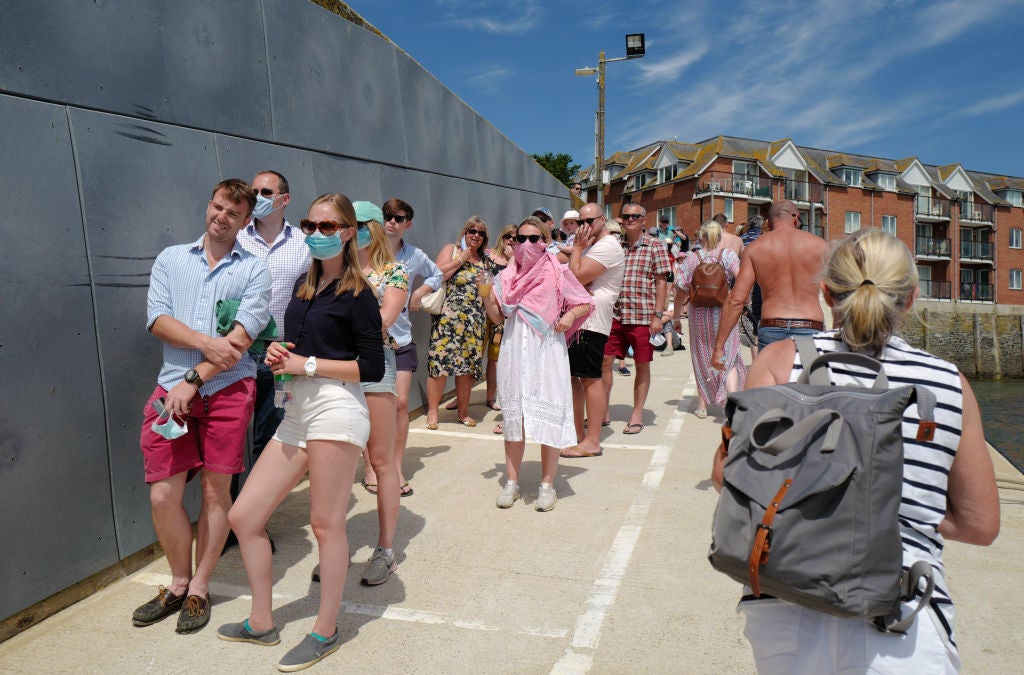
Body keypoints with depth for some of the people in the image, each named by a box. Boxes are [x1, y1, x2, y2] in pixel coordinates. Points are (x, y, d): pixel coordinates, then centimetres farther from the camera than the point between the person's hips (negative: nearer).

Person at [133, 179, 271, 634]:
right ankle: (179, 582, 25)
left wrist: (193, 380, -12)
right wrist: (205, 342, -14)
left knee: (216, 491, 5)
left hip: (228, 388, -2)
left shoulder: (254, 269, 4)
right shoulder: (171, 259, 14)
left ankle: (200, 588, 23)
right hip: (172, 387, 3)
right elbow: (157, 319, 2)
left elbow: (242, 336, -7)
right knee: (163, 496, 1)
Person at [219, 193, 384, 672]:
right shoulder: (303, 284, 18)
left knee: (326, 525, 1)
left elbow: (372, 368, -9)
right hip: (296, 414, 8)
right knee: (243, 517, 10)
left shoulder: (357, 294, -5)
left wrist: (307, 364, -10)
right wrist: (278, 355, 4)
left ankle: (326, 631, 21)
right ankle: (262, 622, 28)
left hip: (336, 410, -8)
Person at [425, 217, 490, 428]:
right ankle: (432, 412, 1)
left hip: (474, 322, 5)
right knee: (440, 362, -9)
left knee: (468, 365, 6)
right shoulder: (451, 250, 6)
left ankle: (463, 412, 18)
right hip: (448, 317, -4)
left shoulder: (484, 261, 18)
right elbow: (438, 274, -10)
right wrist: (461, 259, -6)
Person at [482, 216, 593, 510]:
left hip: (547, 351, -3)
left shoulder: (556, 272, 0)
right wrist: (486, 295, -7)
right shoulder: (508, 275, 9)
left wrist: (569, 315, -12)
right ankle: (511, 481, 20)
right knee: (513, 415, 8)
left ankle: (547, 484, 13)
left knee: (548, 417, -1)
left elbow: (586, 303, 7)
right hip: (515, 350, 3)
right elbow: (497, 317, 10)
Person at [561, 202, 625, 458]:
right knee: (572, 376, 14)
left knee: (591, 378, -8)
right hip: (576, 318, 11)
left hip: (591, 320, -11)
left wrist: (577, 247, -8)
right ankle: (577, 432, 24)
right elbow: (574, 277, 19)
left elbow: (577, 277, -20)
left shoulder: (607, 247, -12)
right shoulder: (591, 245, 22)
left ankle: (592, 441, -3)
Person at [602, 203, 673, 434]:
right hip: (615, 314, 4)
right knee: (604, 360, 2)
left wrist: (658, 315, -9)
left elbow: (661, 283, -2)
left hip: (643, 316, -3)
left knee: (642, 365, 6)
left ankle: (637, 414, 18)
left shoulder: (654, 246, 1)